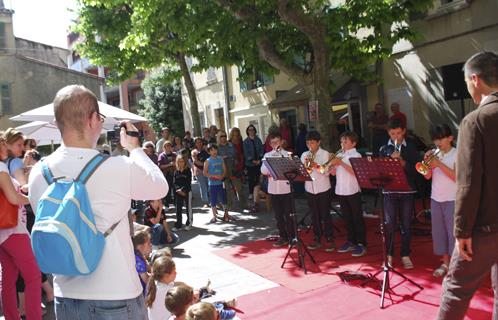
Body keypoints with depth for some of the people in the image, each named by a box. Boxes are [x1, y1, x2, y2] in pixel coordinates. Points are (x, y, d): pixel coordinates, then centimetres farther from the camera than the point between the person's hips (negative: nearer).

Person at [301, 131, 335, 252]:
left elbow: (327, 172, -11)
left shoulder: (325, 154, -3)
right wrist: (305, 166, -14)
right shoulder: (304, 155, 9)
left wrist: (316, 165, -25)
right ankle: (317, 239, 20)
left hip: (323, 189, -4)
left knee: (325, 215, 1)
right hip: (310, 189, 4)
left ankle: (329, 240, 9)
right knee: (315, 215, 11)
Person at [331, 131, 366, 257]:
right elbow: (333, 172, 10)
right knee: (347, 218, 14)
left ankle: (362, 244, 8)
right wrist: (333, 164, -9)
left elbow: (355, 172, -20)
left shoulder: (356, 155, -7)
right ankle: (351, 242, 25)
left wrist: (341, 163, -23)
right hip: (340, 191, 6)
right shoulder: (339, 155, 12)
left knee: (357, 218, 1)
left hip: (353, 191, -6)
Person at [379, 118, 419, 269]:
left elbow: (415, 168, -3)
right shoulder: (384, 149, 6)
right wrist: (391, 159, -15)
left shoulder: (411, 147, 4)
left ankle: (405, 255, 18)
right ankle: (389, 255, 15)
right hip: (389, 190, 0)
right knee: (389, 224, 3)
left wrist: (402, 161, -19)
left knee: (406, 224, 6)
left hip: (407, 190, 0)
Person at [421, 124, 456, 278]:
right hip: (435, 199, 5)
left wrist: (439, 164, -20)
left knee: (453, 231, -2)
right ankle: (445, 262, 21)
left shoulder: (457, 154, -6)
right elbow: (427, 176, 5)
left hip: (452, 200, -5)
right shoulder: (434, 153, 7)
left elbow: (457, 177, -16)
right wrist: (427, 162, -11)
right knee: (439, 231, 10)